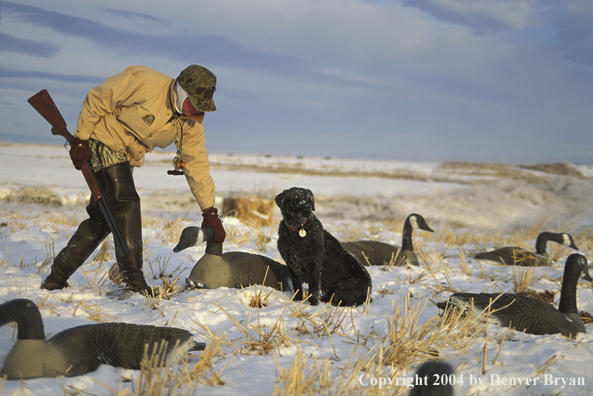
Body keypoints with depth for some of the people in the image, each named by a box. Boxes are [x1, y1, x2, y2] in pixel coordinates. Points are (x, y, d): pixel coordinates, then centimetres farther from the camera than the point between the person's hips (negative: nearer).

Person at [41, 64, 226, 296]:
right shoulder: (145, 84, -26)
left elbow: (197, 165, -6)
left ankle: (57, 279, 17)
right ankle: (133, 279, -17)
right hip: (103, 141, -7)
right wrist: (81, 139, -15)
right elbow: (96, 100, -17)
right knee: (126, 203, -21)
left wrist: (210, 211, -9)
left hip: (127, 158, 7)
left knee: (103, 217, 6)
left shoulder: (191, 123, -8)